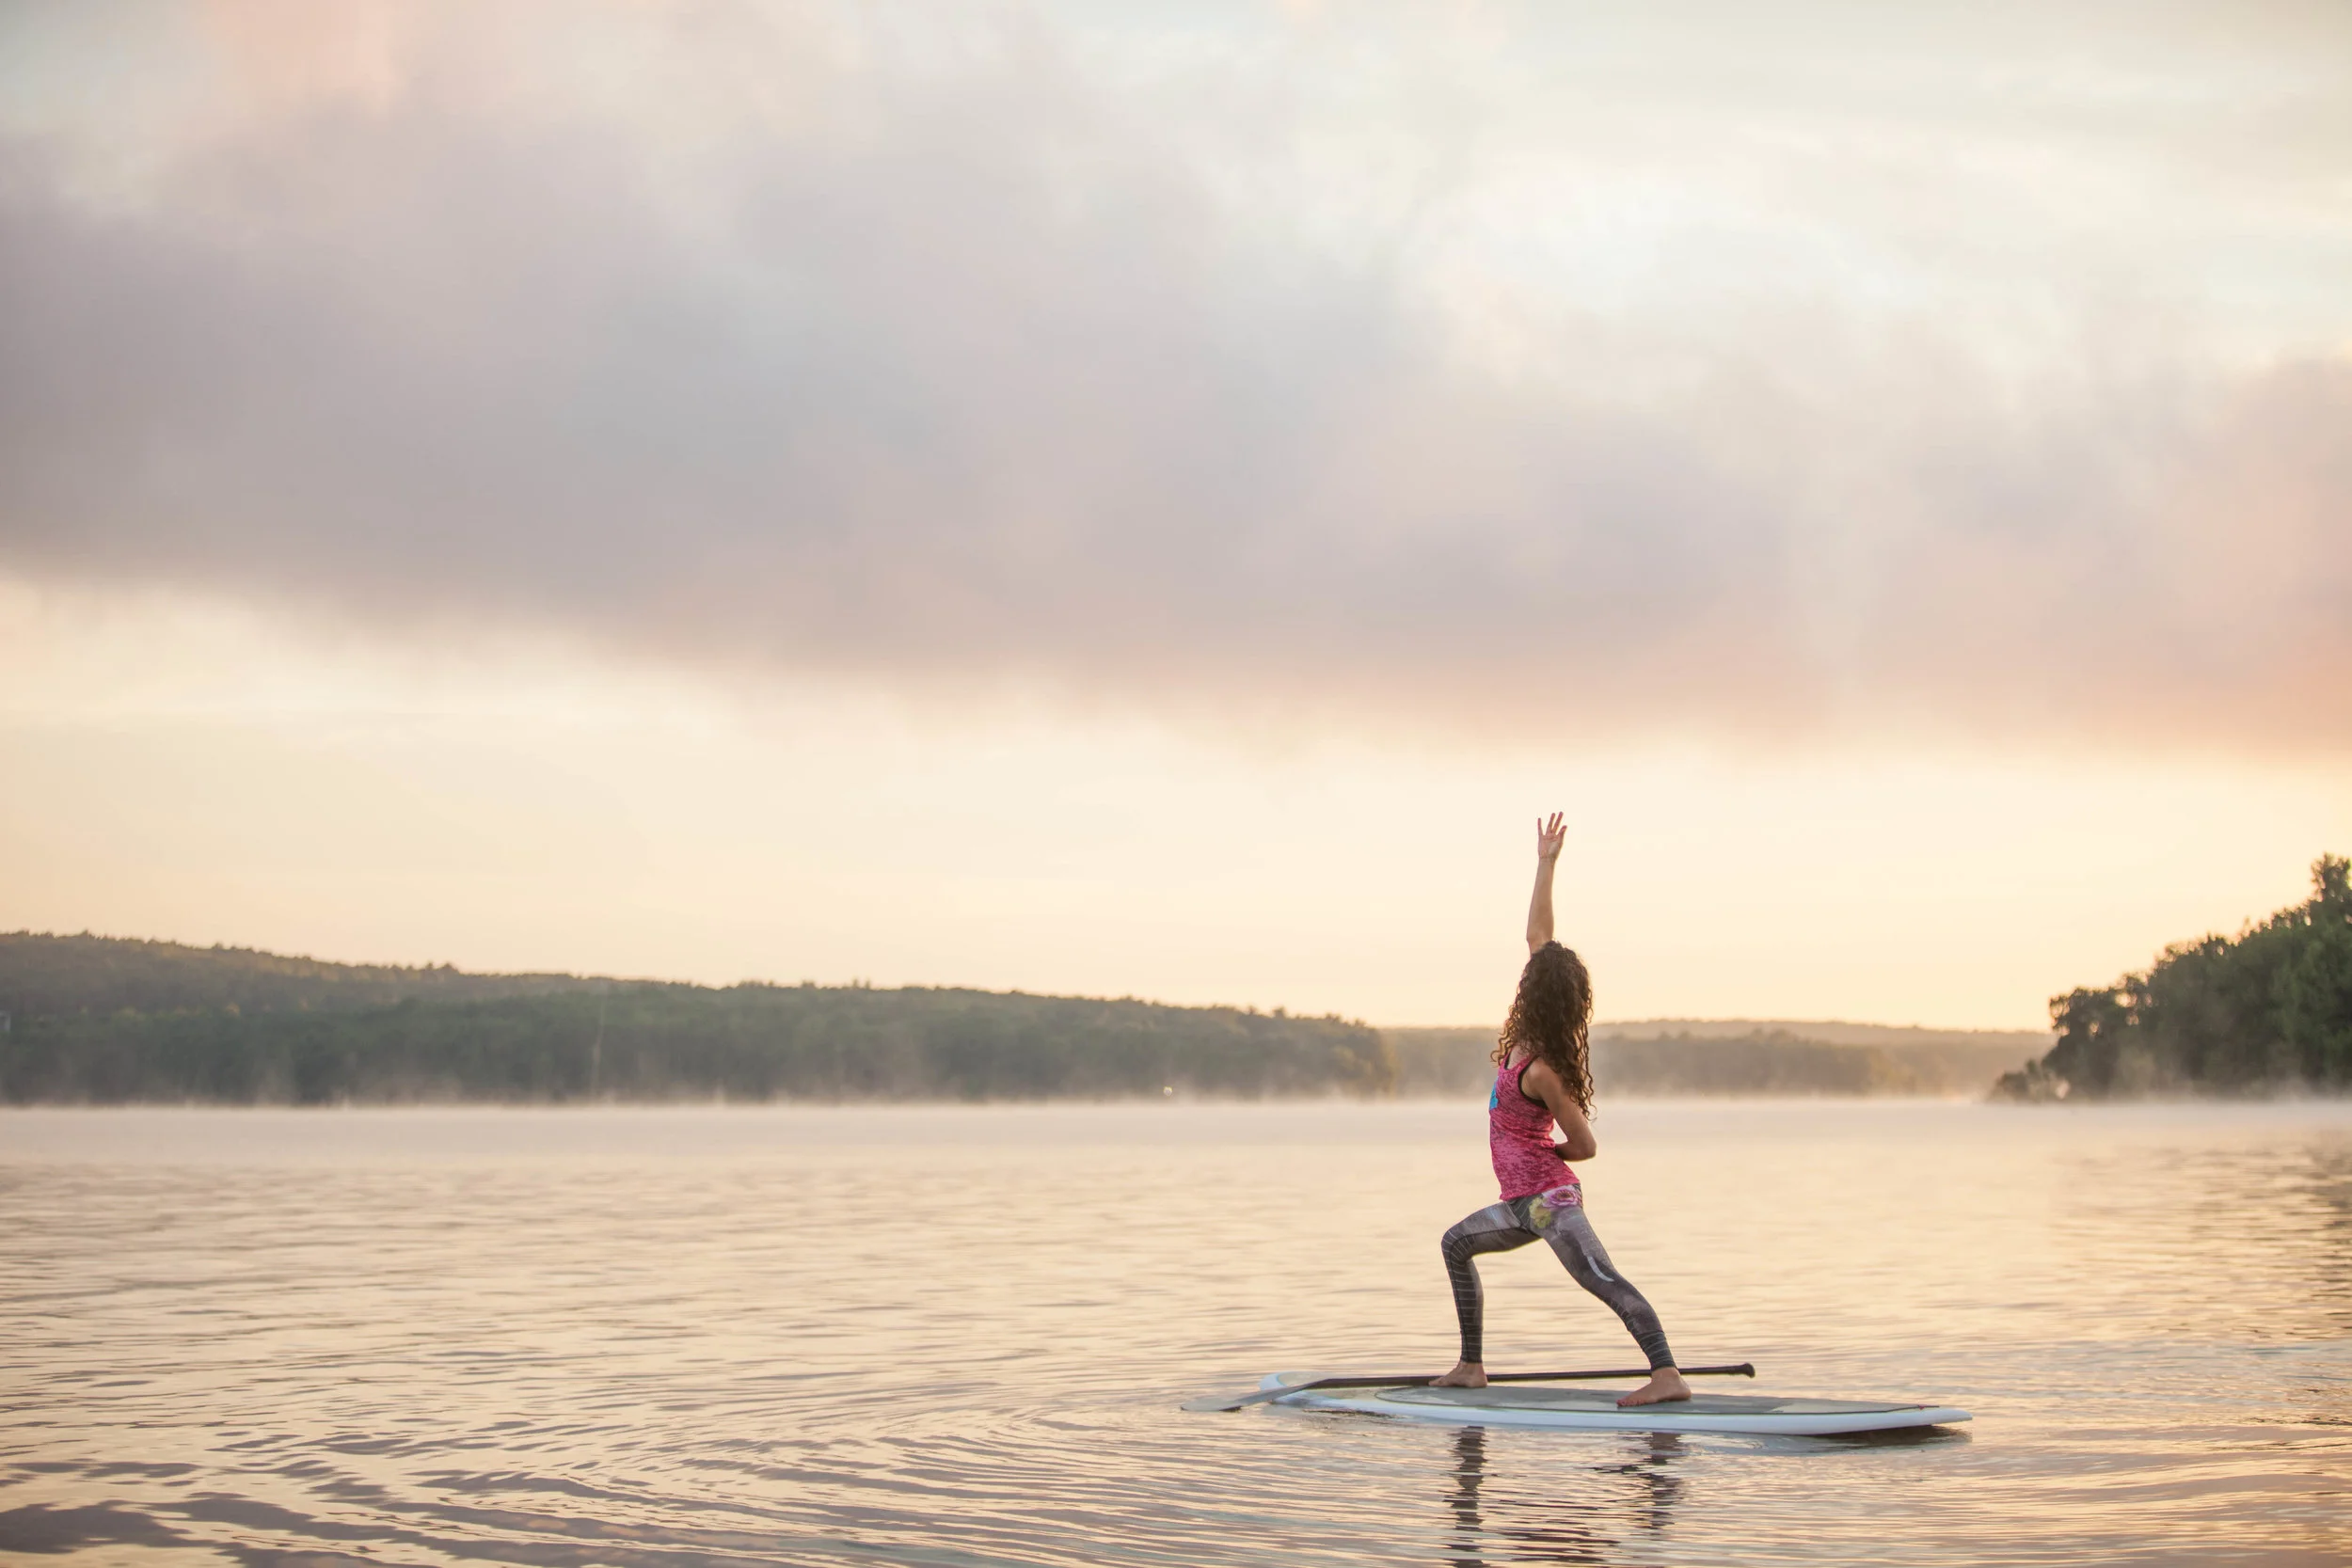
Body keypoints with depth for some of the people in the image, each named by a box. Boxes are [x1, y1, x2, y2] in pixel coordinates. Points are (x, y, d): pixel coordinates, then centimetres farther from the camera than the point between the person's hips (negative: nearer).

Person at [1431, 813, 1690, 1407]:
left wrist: (1543, 1155, 1)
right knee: (1458, 1243, 25)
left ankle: (1669, 1377, -34)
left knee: (1604, 1280, -21)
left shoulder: (1541, 1072, -21)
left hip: (1549, 1199, -10)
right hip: (1527, 1201, 10)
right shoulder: (1532, 1041, 2)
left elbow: (1585, 1146, -17)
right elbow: (1538, 935, 6)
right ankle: (1471, 1367, 28)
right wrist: (1545, 865, 7)